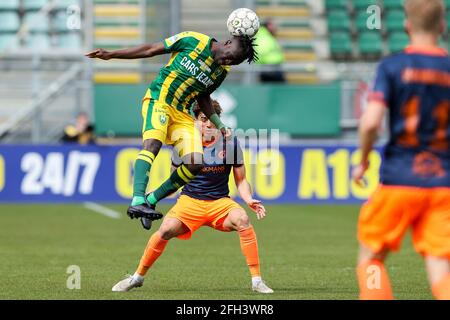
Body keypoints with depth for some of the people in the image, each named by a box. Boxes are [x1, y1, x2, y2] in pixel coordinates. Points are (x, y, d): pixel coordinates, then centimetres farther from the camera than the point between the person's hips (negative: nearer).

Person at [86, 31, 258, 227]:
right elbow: (150, 50, -3)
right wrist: (111, 55, -4)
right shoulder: (194, 41, -10)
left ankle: (151, 200, -1)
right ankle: (137, 202, -46)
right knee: (152, 144, -32)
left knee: (195, 163, -14)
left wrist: (219, 126, 12)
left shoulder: (222, 71, 6)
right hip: (158, 100, -5)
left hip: (182, 113, 6)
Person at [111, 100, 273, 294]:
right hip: (190, 201, 0)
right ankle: (138, 277, -4)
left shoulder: (230, 143, 0)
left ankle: (256, 280, -24)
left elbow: (241, 180, 7)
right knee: (166, 229, -26)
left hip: (220, 202, 0)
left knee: (242, 219, -32)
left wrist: (249, 200, -11)